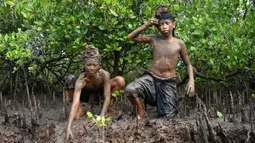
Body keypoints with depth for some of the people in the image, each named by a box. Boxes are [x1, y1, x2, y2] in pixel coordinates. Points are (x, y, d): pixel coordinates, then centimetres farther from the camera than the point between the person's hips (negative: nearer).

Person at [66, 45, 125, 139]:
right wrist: (69, 127, -59)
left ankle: (106, 107, -3)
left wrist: (101, 117, -46)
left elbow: (107, 97, -34)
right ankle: (80, 109, -12)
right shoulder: (81, 80, -39)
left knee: (120, 81, -26)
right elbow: (75, 103, -48)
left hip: (99, 92, 1)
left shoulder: (104, 75, -35)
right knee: (69, 79, -33)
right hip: (85, 94, -1)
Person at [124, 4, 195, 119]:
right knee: (129, 90, -29)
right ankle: (140, 112, 0)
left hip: (168, 82, 0)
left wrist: (191, 80, -10)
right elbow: (131, 37, 2)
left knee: (168, 116, -6)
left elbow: (188, 65, 7)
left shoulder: (179, 43, -2)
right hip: (151, 77, 0)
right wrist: (146, 25, -7)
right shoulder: (154, 39, 1)